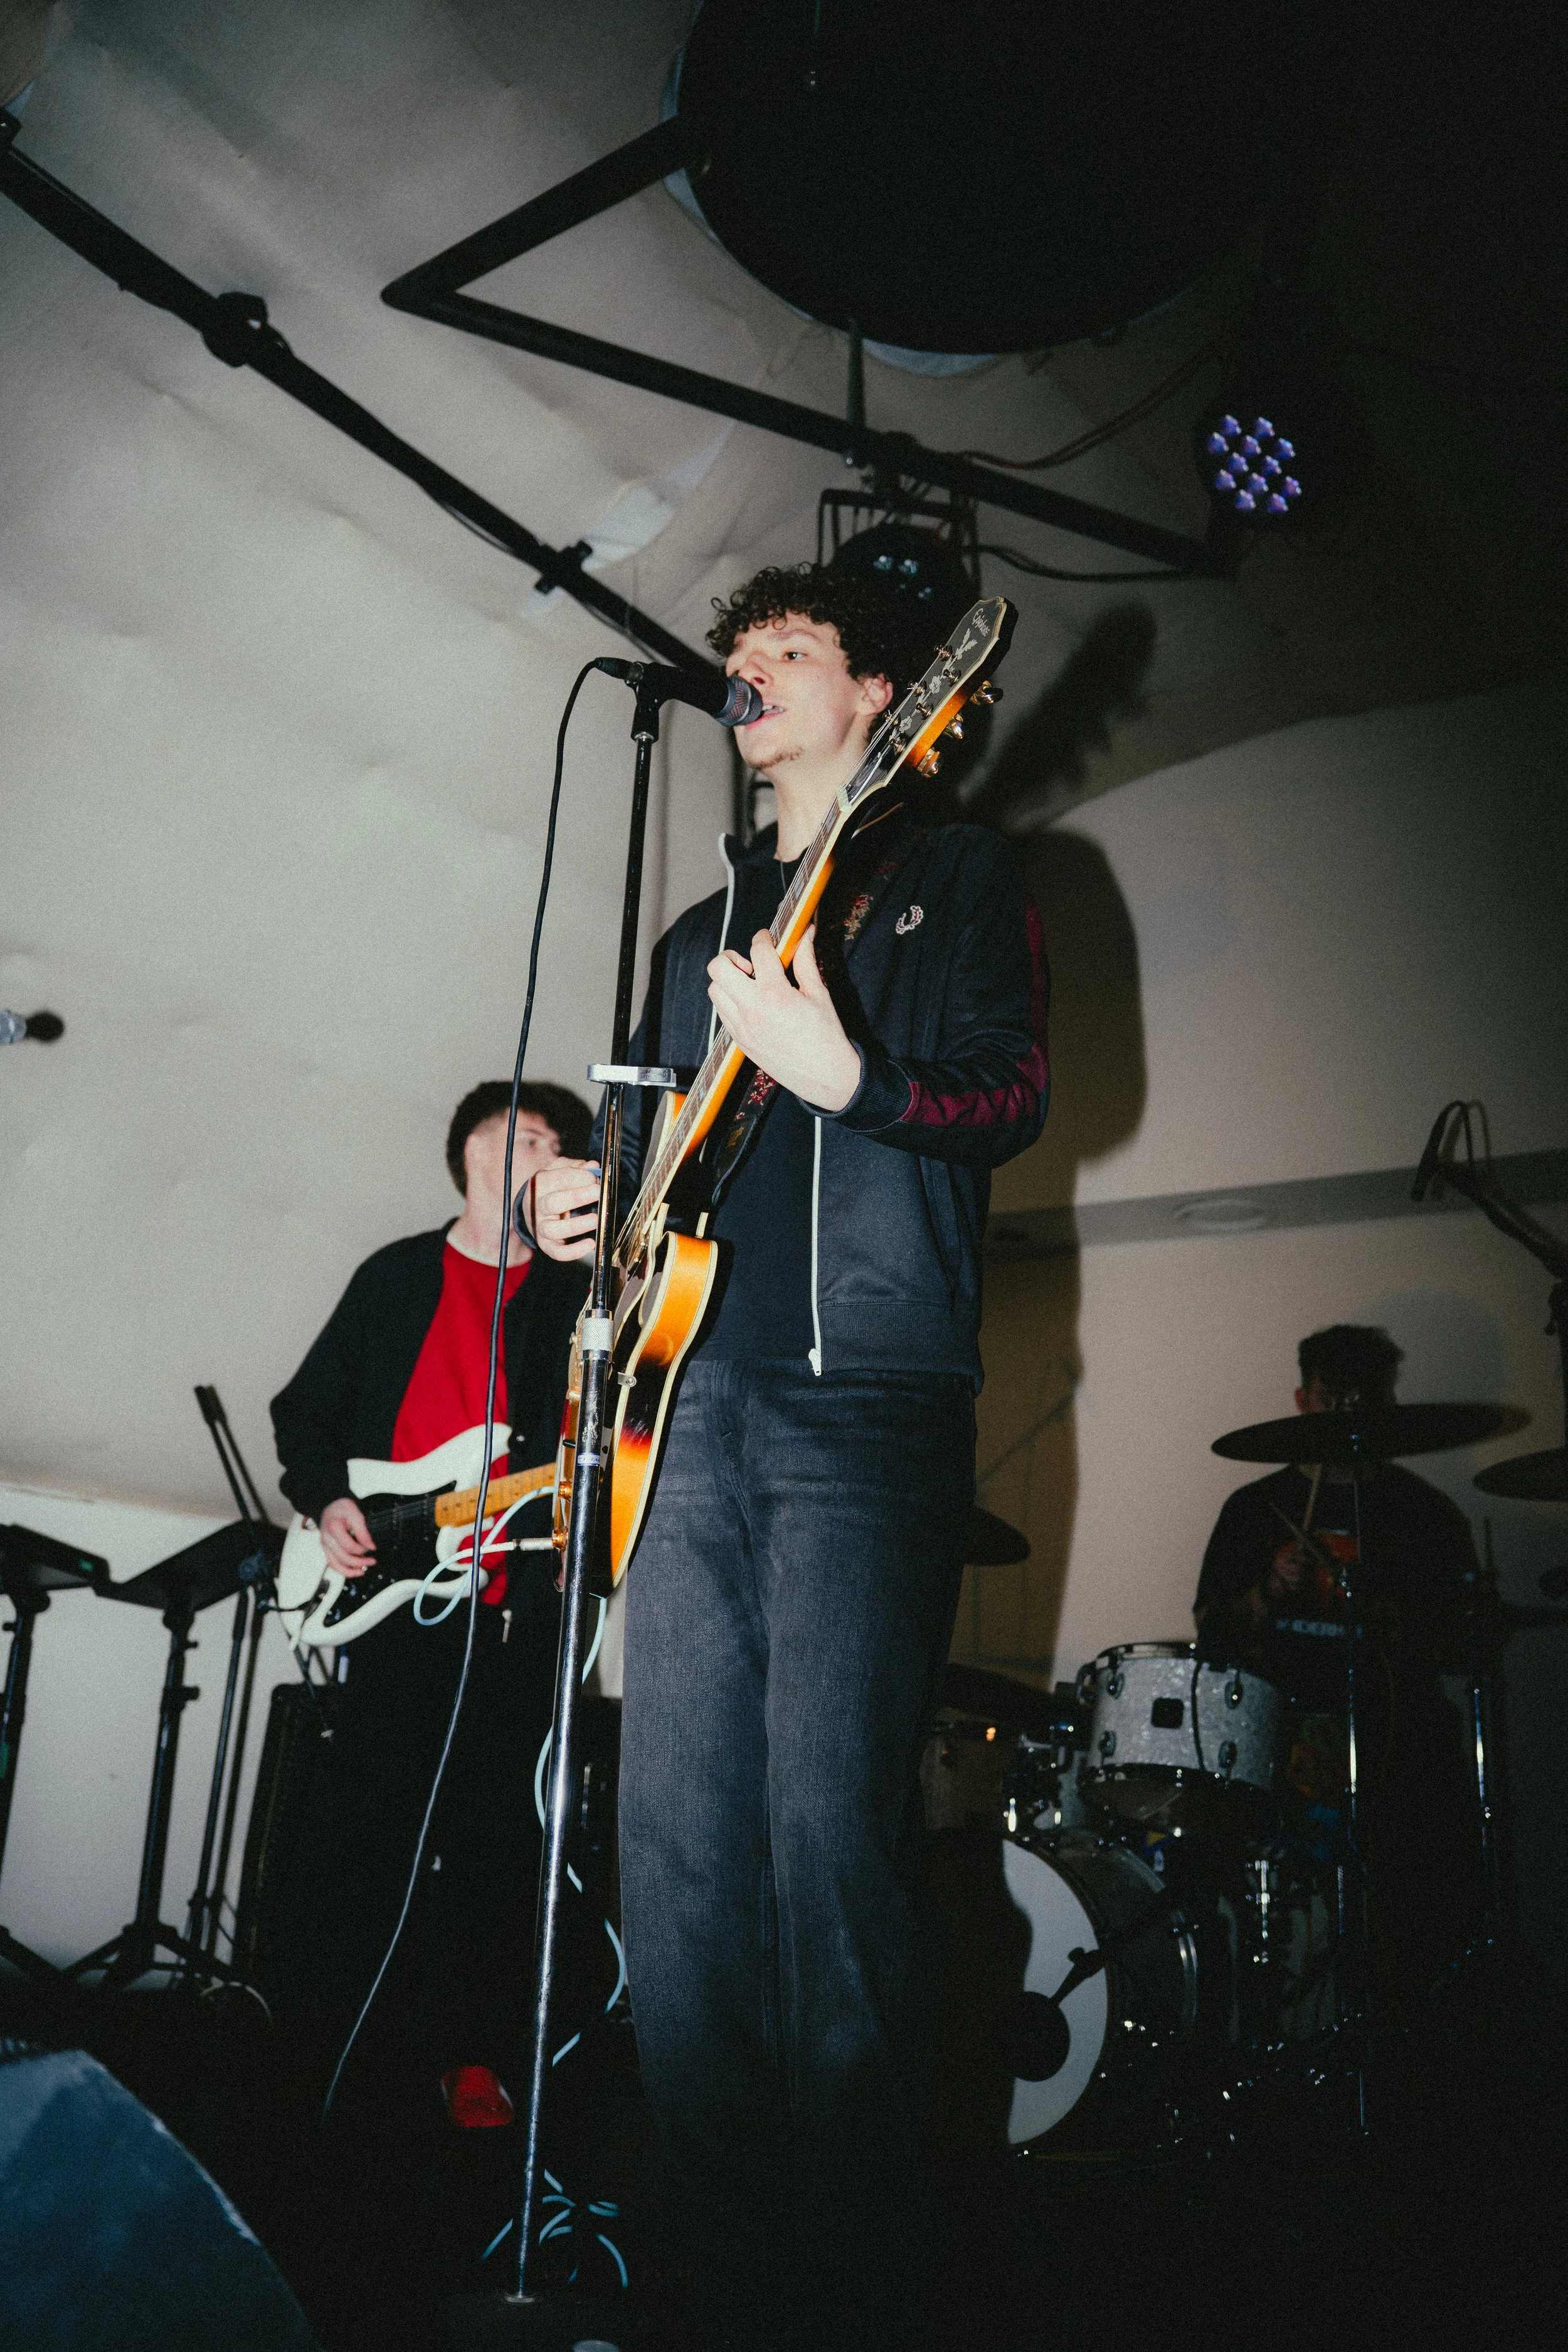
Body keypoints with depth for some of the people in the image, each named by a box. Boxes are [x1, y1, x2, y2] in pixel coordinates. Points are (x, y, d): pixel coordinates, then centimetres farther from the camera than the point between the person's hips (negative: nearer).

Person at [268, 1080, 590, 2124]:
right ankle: (339, 2032, 18)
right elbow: (304, 1409, 15)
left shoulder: (575, 1293, 10)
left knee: (494, 1832, -1)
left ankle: (472, 2057, 10)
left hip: (513, 1604, 0)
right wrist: (328, 1500, -2)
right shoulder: (394, 1275, 12)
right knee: (365, 1819, 1)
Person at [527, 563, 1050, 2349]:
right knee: (677, 1849, 2)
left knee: (830, 1837, -11)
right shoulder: (701, 928, 27)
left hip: (866, 1403, -6)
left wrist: (845, 1079, -20)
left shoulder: (951, 874, 10)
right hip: (691, 1404, 6)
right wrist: (580, 1200, 7)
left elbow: (1013, 1100, -2)